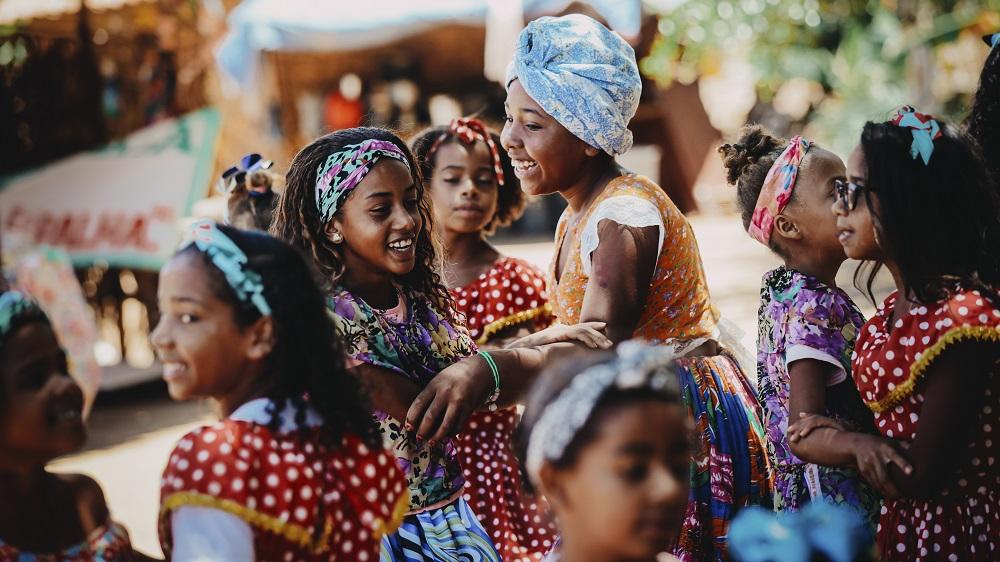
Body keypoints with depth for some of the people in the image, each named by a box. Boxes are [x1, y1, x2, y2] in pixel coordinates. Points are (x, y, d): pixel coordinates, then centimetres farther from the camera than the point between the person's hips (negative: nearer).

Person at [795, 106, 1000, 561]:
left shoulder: (963, 314, -23)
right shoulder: (898, 306, 4)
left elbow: (922, 477, -22)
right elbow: (894, 430, 7)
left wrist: (837, 435, -7)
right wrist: (857, 440, -14)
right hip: (901, 524, 8)